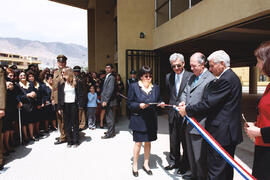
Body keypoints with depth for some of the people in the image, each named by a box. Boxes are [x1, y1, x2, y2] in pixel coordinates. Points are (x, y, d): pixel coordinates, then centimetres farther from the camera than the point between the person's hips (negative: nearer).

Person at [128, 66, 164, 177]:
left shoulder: (155, 87, 7)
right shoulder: (134, 86, -5)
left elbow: (158, 101, 14)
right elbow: (129, 103, -5)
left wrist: (161, 103, -8)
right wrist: (139, 105, -22)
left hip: (151, 120, 4)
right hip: (138, 119, -4)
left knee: (148, 142, 14)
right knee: (138, 143, 4)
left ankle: (146, 164, 32)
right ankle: (135, 165, 25)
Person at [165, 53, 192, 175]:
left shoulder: (191, 76, -9)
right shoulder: (168, 77, 7)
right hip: (172, 113, 5)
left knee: (185, 140, 10)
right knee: (173, 140, 17)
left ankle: (185, 164, 29)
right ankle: (174, 161, 35)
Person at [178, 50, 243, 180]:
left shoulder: (225, 80, -20)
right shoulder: (232, 77, 13)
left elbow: (208, 103, -23)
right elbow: (213, 102, 13)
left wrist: (187, 110, -11)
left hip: (221, 133, -10)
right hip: (230, 132, 11)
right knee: (227, 167, 23)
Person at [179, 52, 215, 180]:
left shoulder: (210, 79, -15)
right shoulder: (192, 77, 14)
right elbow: (185, 92, 19)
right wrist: (183, 101, -3)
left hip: (199, 125, -9)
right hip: (189, 123, 9)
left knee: (199, 156, 6)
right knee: (191, 152, 22)